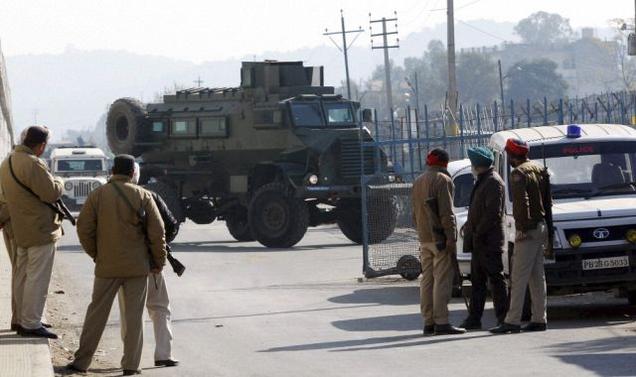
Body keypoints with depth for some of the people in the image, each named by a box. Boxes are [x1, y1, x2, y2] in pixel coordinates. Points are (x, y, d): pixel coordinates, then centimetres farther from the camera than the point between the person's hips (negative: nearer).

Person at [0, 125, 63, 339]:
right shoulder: (33, 164, -21)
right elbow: (52, 193, -22)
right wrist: (58, 182, -1)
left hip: (20, 230, 10)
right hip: (41, 230, -10)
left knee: (22, 277, 16)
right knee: (37, 278, -6)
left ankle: (21, 321, 23)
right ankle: (31, 324, -6)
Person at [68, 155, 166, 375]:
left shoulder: (97, 195, -3)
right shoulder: (142, 196, -5)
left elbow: (84, 228, -3)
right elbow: (157, 231, -6)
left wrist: (96, 254, 11)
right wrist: (158, 262, 5)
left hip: (107, 266, 1)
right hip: (137, 266, -1)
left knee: (97, 313, 9)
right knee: (133, 315, 6)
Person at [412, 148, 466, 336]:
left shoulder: (418, 182, 17)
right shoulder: (442, 180, -9)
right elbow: (446, 212, -16)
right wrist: (451, 237, -17)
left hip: (424, 238, 8)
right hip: (440, 238, -8)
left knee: (427, 280, 10)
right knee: (442, 280, -9)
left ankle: (428, 322, 11)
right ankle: (441, 322, -13)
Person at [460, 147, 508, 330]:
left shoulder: (493, 182, -13)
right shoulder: (483, 181, 19)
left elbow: (493, 213, -20)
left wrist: (478, 234, -19)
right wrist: (469, 226, 13)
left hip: (490, 241, -10)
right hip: (480, 242, 10)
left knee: (496, 279, -7)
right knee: (477, 280, 11)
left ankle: (503, 319, -5)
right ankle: (474, 319, 14)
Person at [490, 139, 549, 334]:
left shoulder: (518, 173, -13)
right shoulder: (539, 169, 14)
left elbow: (522, 201, -22)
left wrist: (522, 227, -20)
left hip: (528, 230, -9)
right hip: (541, 227, 9)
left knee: (519, 277, -9)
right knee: (537, 276, 11)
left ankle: (513, 320, -11)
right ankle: (539, 319, 12)